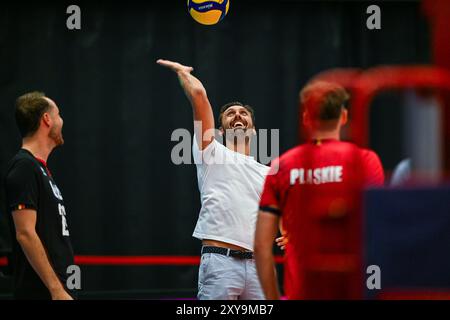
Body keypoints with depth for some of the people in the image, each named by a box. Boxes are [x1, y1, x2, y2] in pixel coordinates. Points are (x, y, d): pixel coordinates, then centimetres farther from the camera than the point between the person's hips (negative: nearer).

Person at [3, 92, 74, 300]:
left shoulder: (40, 168, 18)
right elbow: (25, 234, -19)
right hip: (40, 291, -10)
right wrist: (57, 290, -22)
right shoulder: (24, 167, -12)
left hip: (56, 288, 10)